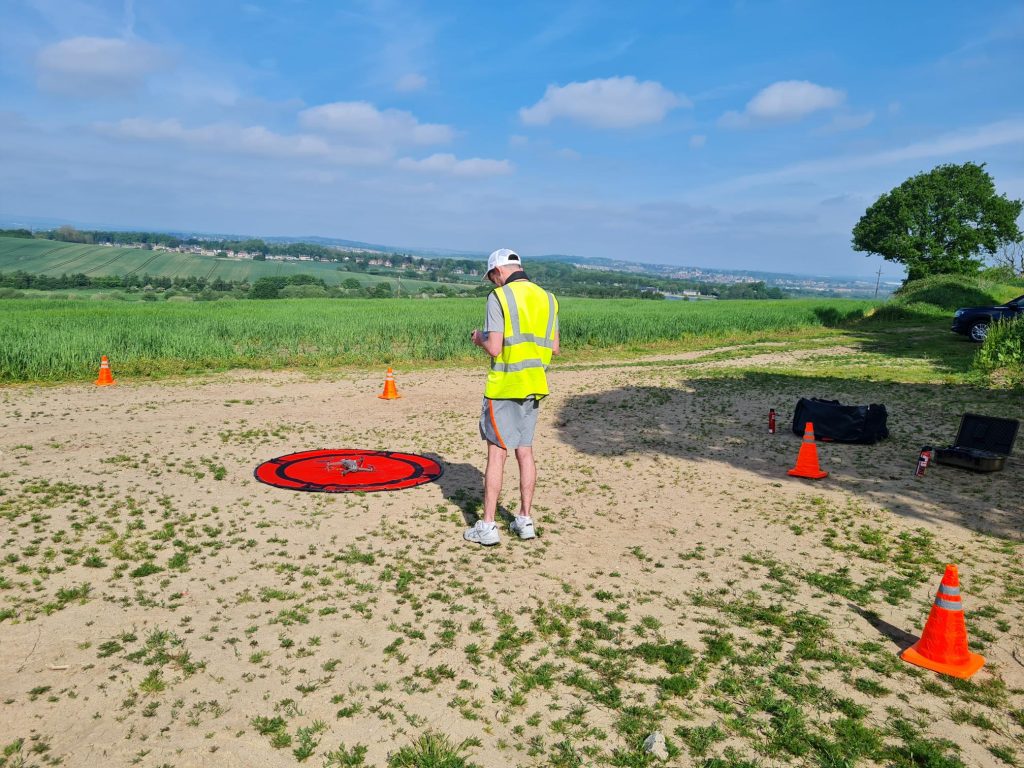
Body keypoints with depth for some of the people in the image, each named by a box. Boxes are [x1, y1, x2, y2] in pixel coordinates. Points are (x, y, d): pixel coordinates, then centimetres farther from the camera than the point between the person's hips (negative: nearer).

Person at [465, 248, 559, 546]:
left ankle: (487, 526, 3)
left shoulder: (499, 297, -10)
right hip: (534, 385, 6)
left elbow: (494, 349, -16)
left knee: (497, 452, -1)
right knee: (525, 451, 12)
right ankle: (525, 520, 17)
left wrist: (480, 339, 5)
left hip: (504, 386, -6)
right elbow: (554, 348, 11)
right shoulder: (547, 298, 9)